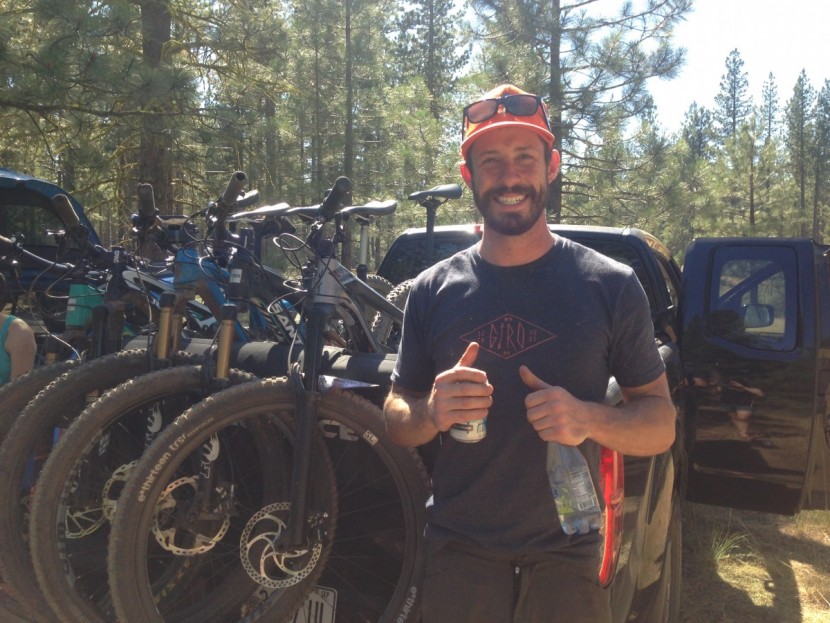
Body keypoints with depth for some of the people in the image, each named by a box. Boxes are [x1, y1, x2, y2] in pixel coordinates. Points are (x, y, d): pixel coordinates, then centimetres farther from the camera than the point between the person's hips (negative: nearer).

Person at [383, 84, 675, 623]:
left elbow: (661, 425, -1)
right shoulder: (433, 290, 0)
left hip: (571, 558, -1)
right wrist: (432, 412, -17)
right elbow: (396, 419, 6)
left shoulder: (612, 286, -4)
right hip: (458, 556, 1)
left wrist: (591, 420, -21)